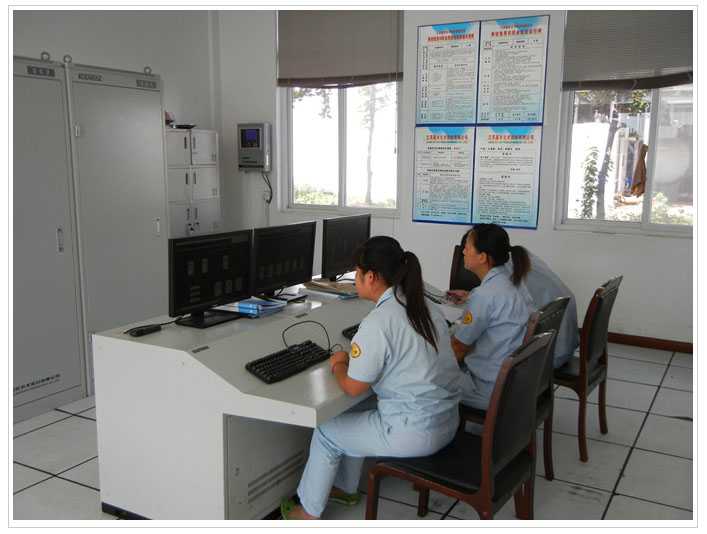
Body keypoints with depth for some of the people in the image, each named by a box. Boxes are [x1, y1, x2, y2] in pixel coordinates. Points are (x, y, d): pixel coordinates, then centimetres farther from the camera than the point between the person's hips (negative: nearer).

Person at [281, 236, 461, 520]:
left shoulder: (378, 322, -22)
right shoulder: (426, 308, 3)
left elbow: (352, 387, -14)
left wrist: (339, 364, 7)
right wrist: (354, 359, 9)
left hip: (415, 432, -8)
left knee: (326, 432, 12)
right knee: (352, 419, 26)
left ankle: (308, 512, 29)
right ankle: (346, 487, 43)